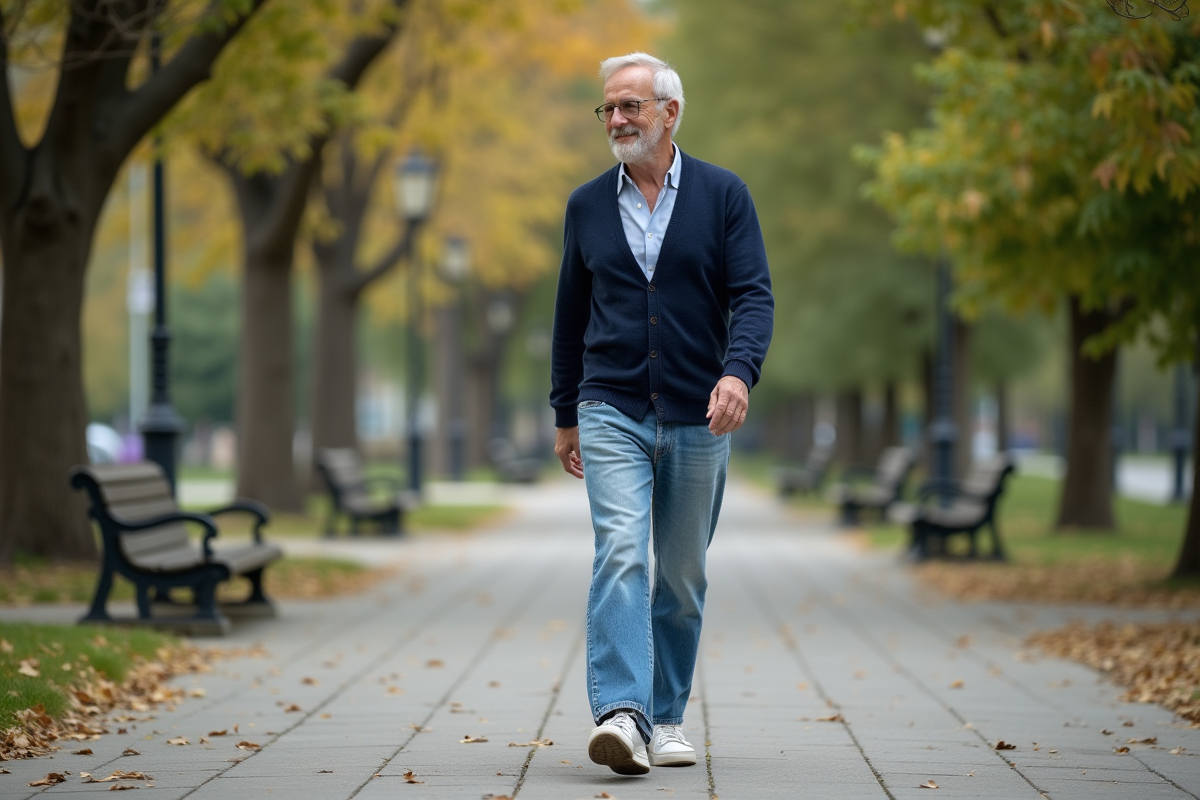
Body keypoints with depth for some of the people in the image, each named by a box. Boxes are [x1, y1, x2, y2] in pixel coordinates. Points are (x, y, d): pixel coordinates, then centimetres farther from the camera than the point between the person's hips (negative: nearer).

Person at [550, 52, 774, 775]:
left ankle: (667, 718, 21)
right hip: (612, 412, 0)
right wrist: (564, 415, 18)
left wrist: (739, 372, -23)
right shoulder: (587, 206, 8)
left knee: (682, 576, 8)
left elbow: (754, 296, -5)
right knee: (622, 552, -19)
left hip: (697, 418, 0)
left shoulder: (724, 195, 2)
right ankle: (622, 715, -28)